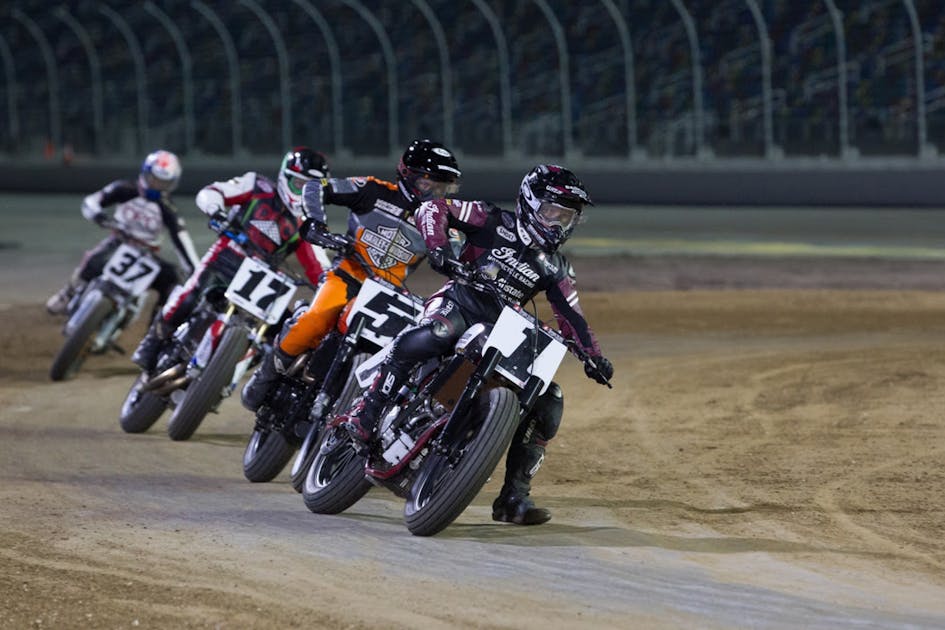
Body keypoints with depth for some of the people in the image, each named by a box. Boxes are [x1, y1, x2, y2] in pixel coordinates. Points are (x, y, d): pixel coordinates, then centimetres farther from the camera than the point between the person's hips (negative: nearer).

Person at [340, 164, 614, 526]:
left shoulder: (556, 268, 14)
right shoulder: (495, 224, 1)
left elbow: (571, 316, 13)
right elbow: (433, 209, -4)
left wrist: (594, 357, -2)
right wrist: (438, 247, -22)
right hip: (457, 306, -5)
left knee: (547, 403, -9)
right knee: (418, 342, -40)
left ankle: (514, 498, -2)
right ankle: (363, 417, -36)